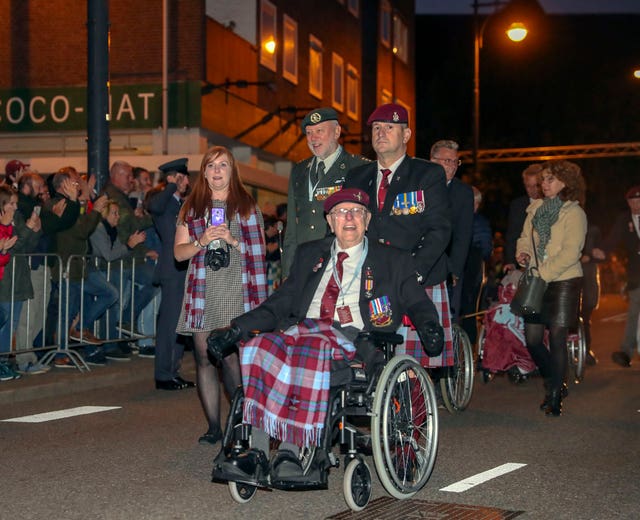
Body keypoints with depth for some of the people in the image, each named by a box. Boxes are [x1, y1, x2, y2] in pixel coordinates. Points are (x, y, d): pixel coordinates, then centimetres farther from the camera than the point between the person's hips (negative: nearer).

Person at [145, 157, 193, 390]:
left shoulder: (183, 204, 20)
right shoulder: (161, 199, -5)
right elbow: (154, 206, -30)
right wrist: (172, 187, -18)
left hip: (185, 269, 9)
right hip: (172, 268, -9)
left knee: (179, 322, 13)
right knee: (169, 322, -8)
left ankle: (173, 373, 21)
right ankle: (164, 376, -3)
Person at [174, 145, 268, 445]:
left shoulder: (247, 207, 11)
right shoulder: (191, 208, 15)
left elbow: (260, 250, 8)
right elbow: (179, 252, 11)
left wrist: (234, 241, -8)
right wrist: (201, 242, -7)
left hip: (237, 293, -2)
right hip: (203, 293, 2)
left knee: (232, 358, -11)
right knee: (205, 358, -1)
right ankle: (214, 427, 7)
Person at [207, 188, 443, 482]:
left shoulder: (391, 262, 18)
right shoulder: (310, 255, 25)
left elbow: (419, 304, 13)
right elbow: (279, 304, 22)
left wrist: (430, 327, -11)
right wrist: (235, 329, 10)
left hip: (352, 338, -3)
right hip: (302, 329, 3)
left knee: (311, 351, -37)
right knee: (261, 346, -29)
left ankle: (288, 453, -36)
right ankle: (258, 452, -31)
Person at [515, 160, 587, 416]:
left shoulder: (574, 213, -7)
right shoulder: (536, 208, 11)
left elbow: (570, 253, -14)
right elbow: (525, 237, 18)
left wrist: (543, 274, -19)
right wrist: (523, 252, -4)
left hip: (563, 281, -6)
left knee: (557, 338, -6)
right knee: (532, 339, 4)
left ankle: (555, 397, 3)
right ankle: (554, 383, 27)